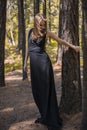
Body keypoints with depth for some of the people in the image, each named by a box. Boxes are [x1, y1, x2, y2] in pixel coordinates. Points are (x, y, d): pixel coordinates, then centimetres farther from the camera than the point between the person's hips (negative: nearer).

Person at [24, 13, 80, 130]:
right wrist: (25, 62, 19)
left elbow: (60, 41, 8)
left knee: (46, 90, -5)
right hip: (34, 63, 5)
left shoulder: (46, 32, -2)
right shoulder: (31, 31, 9)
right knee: (36, 90, 10)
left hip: (43, 61, -5)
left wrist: (73, 46, 14)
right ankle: (44, 116, 26)